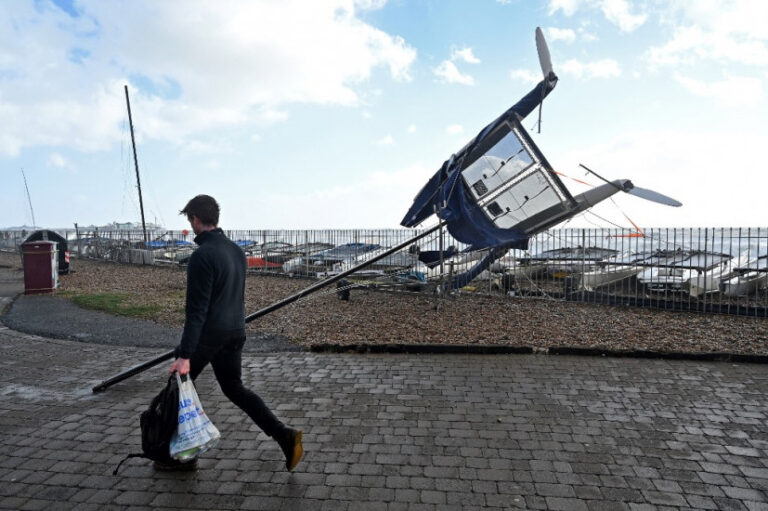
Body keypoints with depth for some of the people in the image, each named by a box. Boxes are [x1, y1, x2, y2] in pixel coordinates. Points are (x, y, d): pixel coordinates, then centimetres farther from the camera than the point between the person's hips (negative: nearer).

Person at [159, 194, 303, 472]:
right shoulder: (236, 250, 8)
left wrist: (184, 355, -21)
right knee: (235, 388, 16)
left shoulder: (202, 256, -18)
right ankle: (284, 436, 5)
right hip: (235, 333, 8)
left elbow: (197, 310, -22)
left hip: (208, 335, -7)